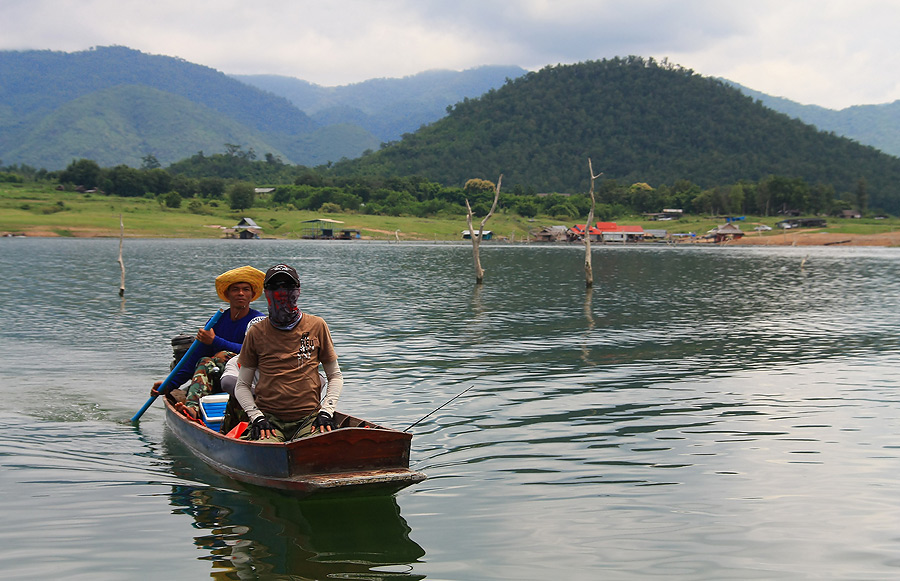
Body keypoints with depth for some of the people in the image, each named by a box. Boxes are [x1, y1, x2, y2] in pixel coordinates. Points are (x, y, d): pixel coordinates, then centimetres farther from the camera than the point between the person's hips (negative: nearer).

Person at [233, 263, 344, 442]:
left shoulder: (317, 326, 8)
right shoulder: (256, 333, 7)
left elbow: (335, 376, 14)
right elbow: (242, 386, 11)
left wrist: (326, 412, -1)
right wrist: (256, 417, -5)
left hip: (309, 418, 1)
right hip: (268, 418, -1)